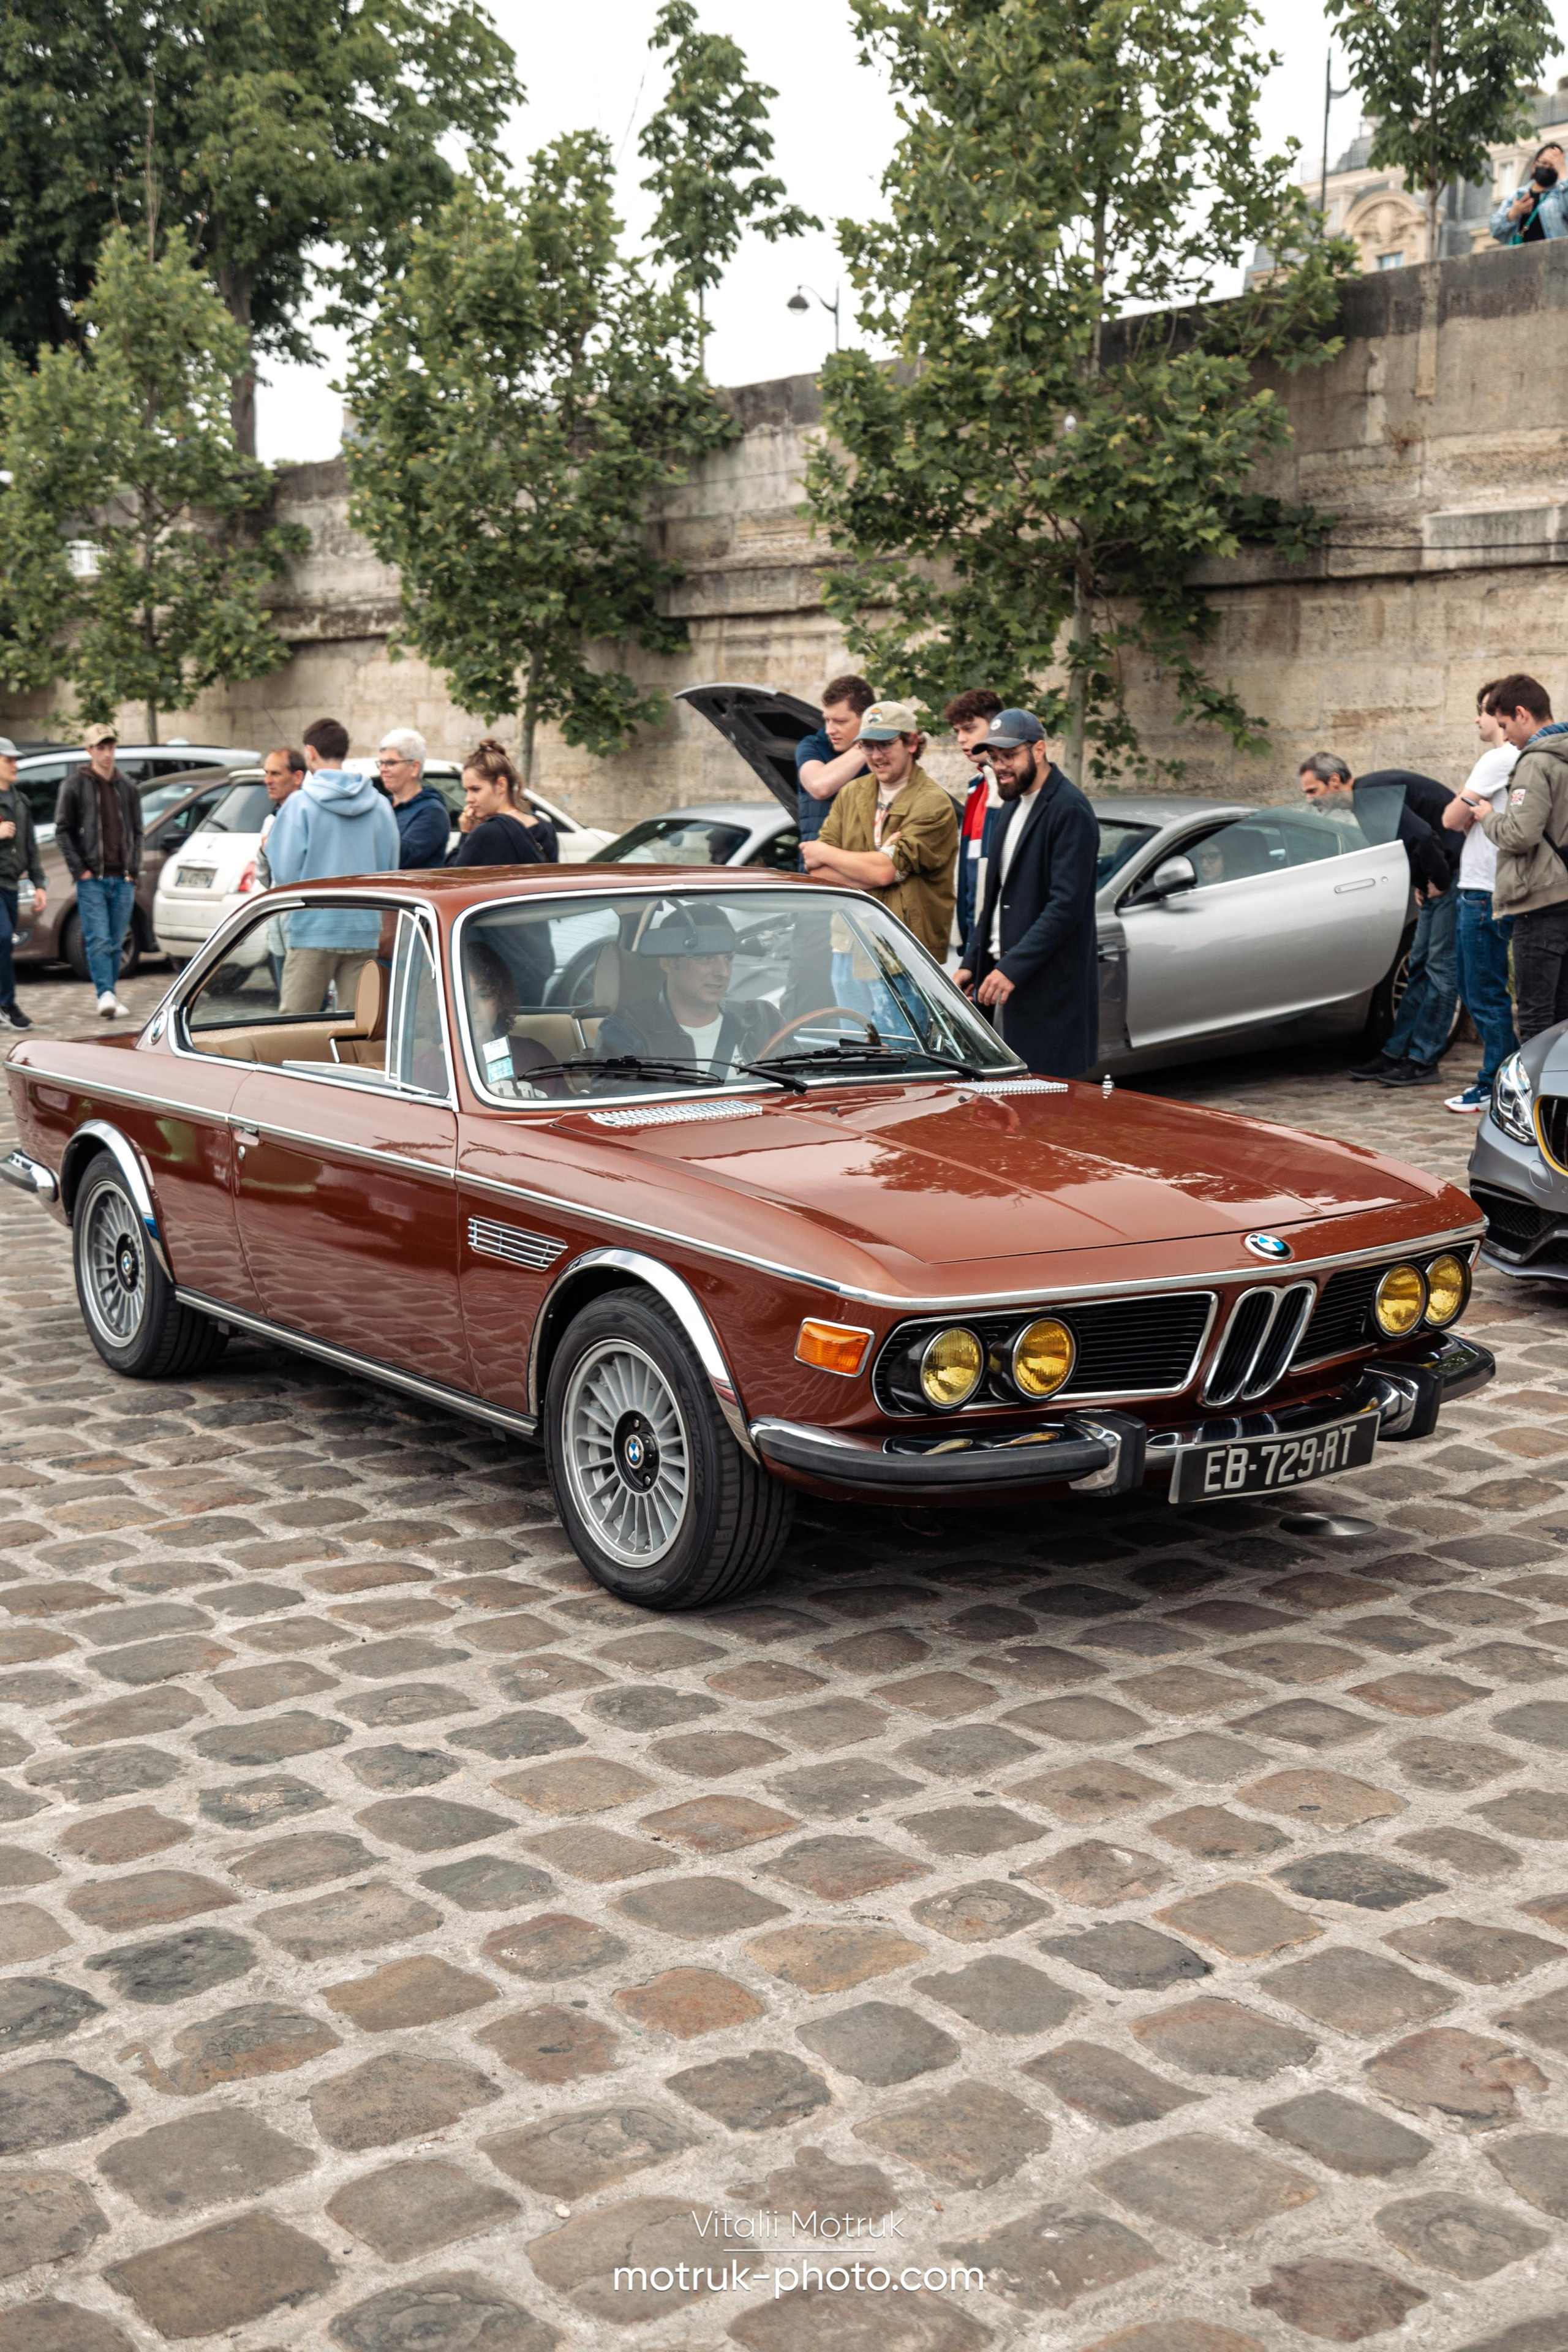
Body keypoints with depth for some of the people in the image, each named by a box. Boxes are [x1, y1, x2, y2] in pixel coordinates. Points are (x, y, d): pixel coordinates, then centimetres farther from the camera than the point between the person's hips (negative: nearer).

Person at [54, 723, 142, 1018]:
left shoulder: (127, 788, 12)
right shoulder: (75, 785, 0)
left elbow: (137, 833, 17)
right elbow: (63, 830, 0)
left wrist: (134, 870, 7)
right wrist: (79, 869, -7)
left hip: (122, 880, 4)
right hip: (92, 879, -4)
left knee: (116, 942, 7)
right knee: (99, 940, -13)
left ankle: (111, 995, 16)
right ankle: (106, 995, -18)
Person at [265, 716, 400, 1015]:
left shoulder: (300, 803, -7)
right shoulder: (380, 805, 5)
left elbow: (286, 872, -10)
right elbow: (390, 871, 10)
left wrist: (269, 846, 9)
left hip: (312, 934, -4)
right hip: (365, 934, 4)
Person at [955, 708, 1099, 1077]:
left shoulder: (1069, 811, -13)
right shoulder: (1012, 806, 16)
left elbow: (1066, 905, -20)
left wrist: (1013, 967, -23)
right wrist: (971, 962, 15)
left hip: (1050, 986, -8)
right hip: (1003, 976, 8)